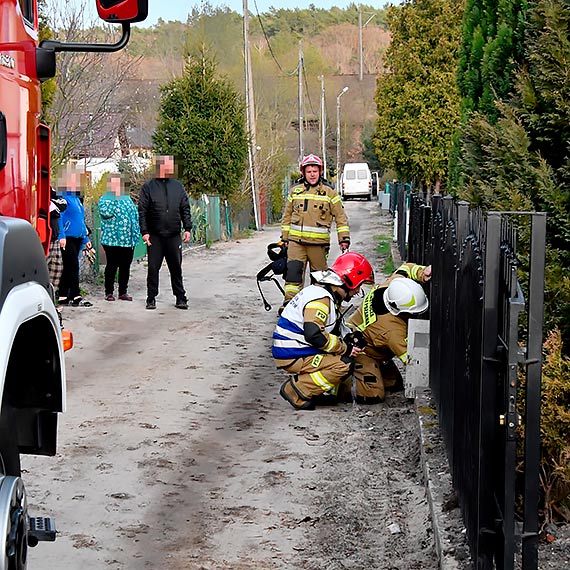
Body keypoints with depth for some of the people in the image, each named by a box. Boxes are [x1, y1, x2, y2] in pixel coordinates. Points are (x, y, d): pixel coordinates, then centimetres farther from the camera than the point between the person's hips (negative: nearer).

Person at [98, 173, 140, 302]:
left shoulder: (127, 198, 17)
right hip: (112, 239, -5)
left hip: (128, 239, 5)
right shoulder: (104, 199, -1)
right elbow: (106, 212, -20)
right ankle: (109, 292, 7)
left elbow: (135, 213, 21)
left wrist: (136, 232, 13)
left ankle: (123, 292, 16)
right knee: (112, 266, -2)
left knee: (126, 266, 8)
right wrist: (116, 198, -18)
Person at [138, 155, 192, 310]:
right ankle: (151, 298, 10)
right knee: (153, 268, 2)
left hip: (174, 236, 2)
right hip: (155, 236, -2)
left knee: (176, 268, 6)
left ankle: (180, 298, 13)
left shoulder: (178, 186, 10)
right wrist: (144, 231, -9)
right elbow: (142, 211, -1)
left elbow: (185, 209, 11)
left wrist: (187, 228, 3)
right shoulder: (148, 187, 0)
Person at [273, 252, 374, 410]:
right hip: (292, 357, -10)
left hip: (301, 350, 10)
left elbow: (333, 329, 22)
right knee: (344, 365, -22)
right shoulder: (321, 298, -20)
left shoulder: (323, 293, 14)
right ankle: (296, 391, -14)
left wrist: (350, 339, 2)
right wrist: (344, 348, -20)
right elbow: (313, 334, -31)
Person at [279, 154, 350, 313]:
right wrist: (285, 237, 17)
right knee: (293, 270, -12)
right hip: (296, 240, 1)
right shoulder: (295, 191, 11)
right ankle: (289, 302, -15)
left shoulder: (329, 192, 3)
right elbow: (287, 216, 19)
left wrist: (344, 238, -1)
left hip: (318, 242, -1)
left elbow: (340, 217, 5)